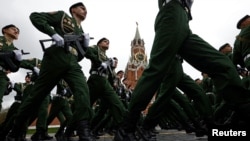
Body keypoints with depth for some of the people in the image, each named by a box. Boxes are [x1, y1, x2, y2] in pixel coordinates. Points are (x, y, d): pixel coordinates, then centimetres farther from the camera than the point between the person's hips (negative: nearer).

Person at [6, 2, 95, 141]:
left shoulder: (82, 32, 29)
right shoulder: (62, 16, 15)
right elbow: (35, 16, 4)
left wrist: (86, 44, 6)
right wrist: (53, 33, -10)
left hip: (73, 63, 5)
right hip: (55, 58, -5)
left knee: (83, 90, -22)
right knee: (37, 95, 0)